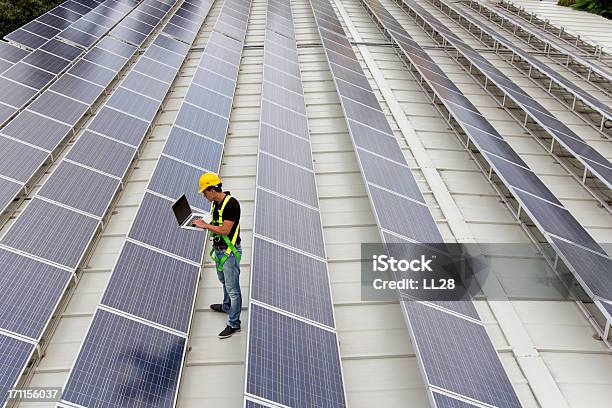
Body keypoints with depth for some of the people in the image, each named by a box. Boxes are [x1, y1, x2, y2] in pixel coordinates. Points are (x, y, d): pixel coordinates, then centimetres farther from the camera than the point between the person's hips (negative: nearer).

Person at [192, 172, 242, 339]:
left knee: (233, 288, 0)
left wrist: (206, 225, -16)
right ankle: (227, 307, 50)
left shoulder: (231, 204, -23)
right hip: (219, 250, 10)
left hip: (230, 251, -10)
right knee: (224, 281, 28)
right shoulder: (216, 203, 6)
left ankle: (234, 324, 10)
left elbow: (225, 230, -26)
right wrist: (203, 224, -1)